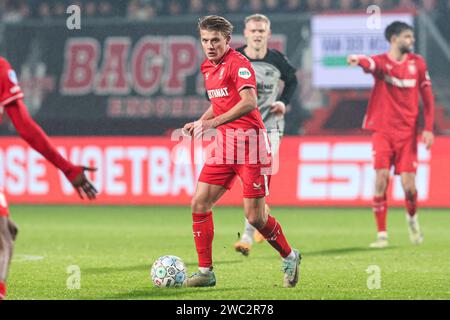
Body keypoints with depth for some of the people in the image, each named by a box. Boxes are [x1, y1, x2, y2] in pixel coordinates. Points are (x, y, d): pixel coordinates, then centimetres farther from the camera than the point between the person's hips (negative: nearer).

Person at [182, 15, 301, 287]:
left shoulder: (238, 63, -12)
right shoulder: (208, 67, 14)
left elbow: (249, 102, -25)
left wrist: (214, 122, -29)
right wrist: (199, 123, 12)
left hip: (250, 141, -8)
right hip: (225, 143, 8)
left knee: (255, 216, -6)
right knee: (200, 203, -3)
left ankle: (289, 257, 19)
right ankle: (205, 272, 5)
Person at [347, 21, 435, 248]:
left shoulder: (417, 63, 5)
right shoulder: (381, 62, -4)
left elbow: (427, 96, 10)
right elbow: (370, 64, -29)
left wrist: (428, 128, 1)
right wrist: (358, 60, -54)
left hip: (408, 132, 2)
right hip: (383, 131, -2)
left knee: (408, 185, -4)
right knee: (381, 180, -12)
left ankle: (412, 219, 28)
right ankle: (382, 235, -3)